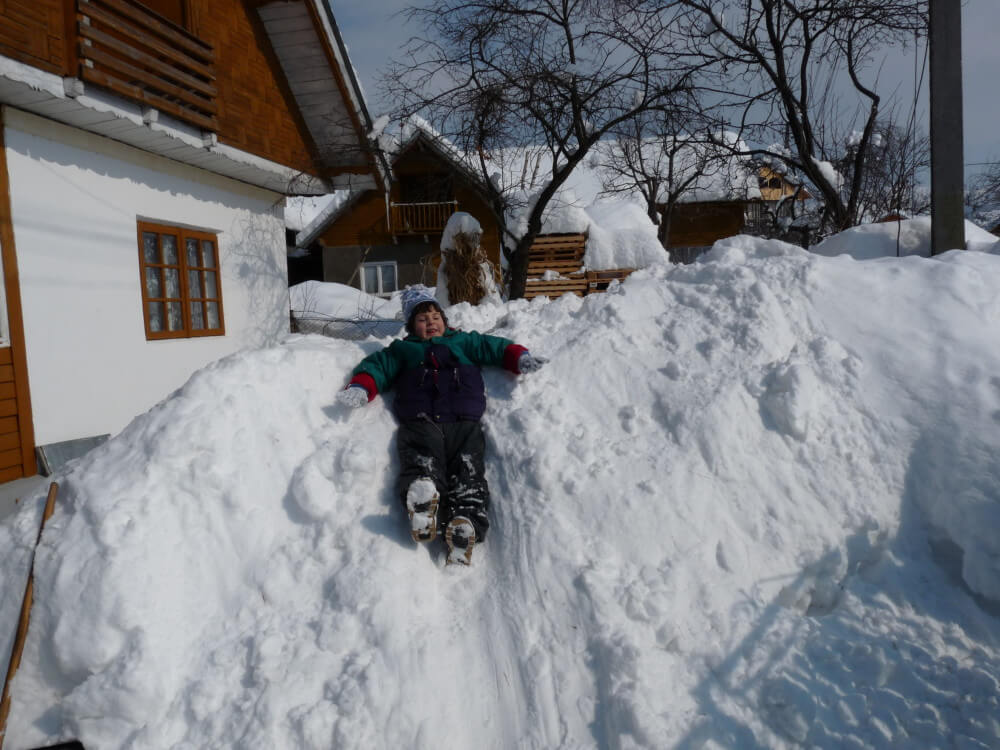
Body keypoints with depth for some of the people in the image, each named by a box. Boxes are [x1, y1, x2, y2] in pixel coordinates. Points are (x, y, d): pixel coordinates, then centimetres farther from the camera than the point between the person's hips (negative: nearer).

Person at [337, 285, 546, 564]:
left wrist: (520, 358, 4)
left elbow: (494, 347, 26)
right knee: (422, 465, -30)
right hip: (420, 423, -1)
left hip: (464, 424, 1)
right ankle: (422, 511, -55)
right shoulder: (402, 349, 37)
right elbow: (376, 365, 21)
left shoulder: (463, 341, 38)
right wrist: (359, 388, -2)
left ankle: (467, 523, -49)